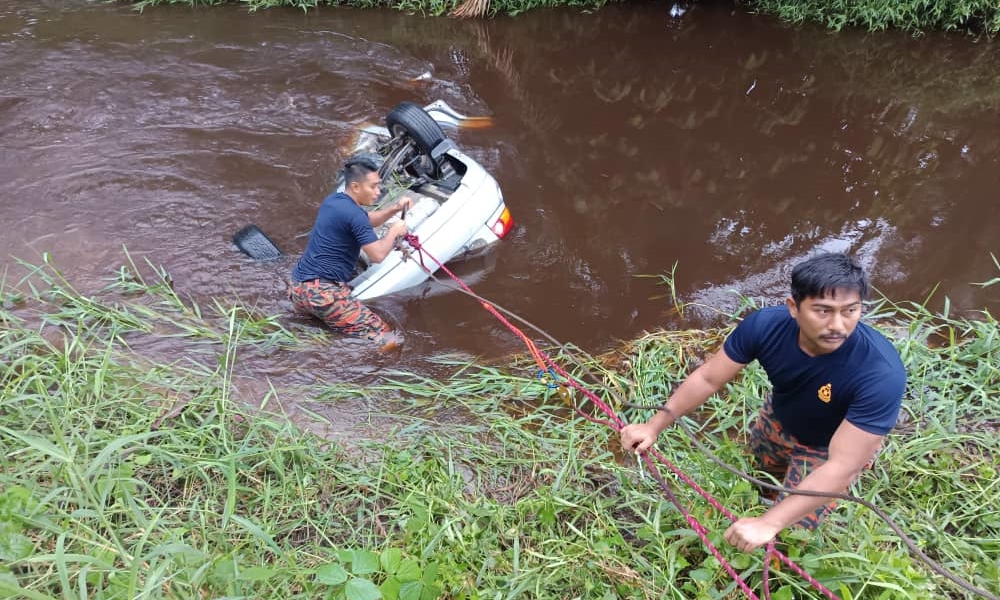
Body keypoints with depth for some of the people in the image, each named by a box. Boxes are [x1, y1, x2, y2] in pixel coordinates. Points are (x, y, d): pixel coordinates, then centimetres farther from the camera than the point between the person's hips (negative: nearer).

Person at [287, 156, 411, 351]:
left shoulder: (334, 200, 13)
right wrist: (394, 231, 0)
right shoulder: (354, 214, -15)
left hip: (298, 287, 10)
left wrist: (394, 209, 12)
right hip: (321, 292, -9)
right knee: (387, 341, -14)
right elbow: (377, 255, -16)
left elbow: (367, 221, 28)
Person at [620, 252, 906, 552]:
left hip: (832, 446, -4)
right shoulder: (765, 325, -34)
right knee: (764, 465, 29)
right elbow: (708, 378, -20)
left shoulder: (882, 374, -44)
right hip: (779, 419, 4)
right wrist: (655, 426, -25)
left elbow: (842, 467, -43)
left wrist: (768, 523, -49)